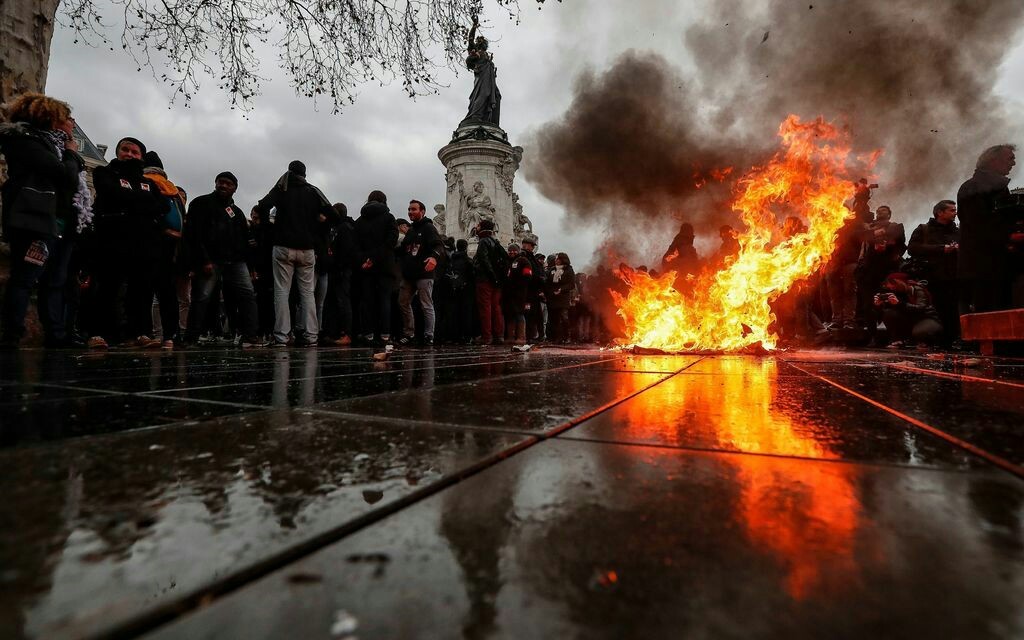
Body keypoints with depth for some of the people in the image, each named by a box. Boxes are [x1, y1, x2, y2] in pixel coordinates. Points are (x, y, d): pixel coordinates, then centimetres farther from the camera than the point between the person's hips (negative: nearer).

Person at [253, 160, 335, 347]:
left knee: (282, 291, 0)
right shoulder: (313, 191, 7)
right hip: (307, 248, 1)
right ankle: (310, 335, -1)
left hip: (283, 247, -1)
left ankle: (281, 337, -6)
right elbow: (331, 213, -1)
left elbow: (262, 207, -9)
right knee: (307, 292, 4)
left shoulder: (281, 188, 4)